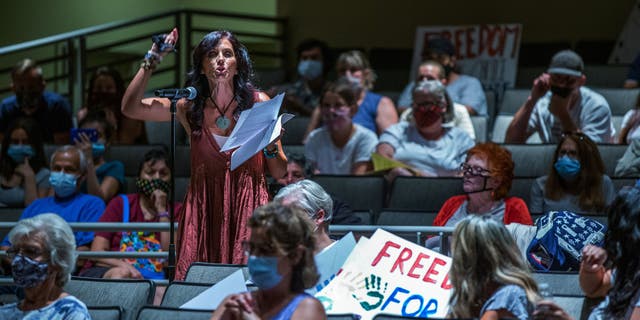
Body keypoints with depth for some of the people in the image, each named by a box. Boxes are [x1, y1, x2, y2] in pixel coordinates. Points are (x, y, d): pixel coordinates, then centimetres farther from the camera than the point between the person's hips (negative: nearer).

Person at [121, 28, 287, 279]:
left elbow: (279, 173, 6)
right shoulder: (189, 108, 4)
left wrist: (271, 146, -14)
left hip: (248, 211, -1)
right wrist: (152, 60, -7)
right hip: (203, 212, 1)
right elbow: (130, 108, -8)